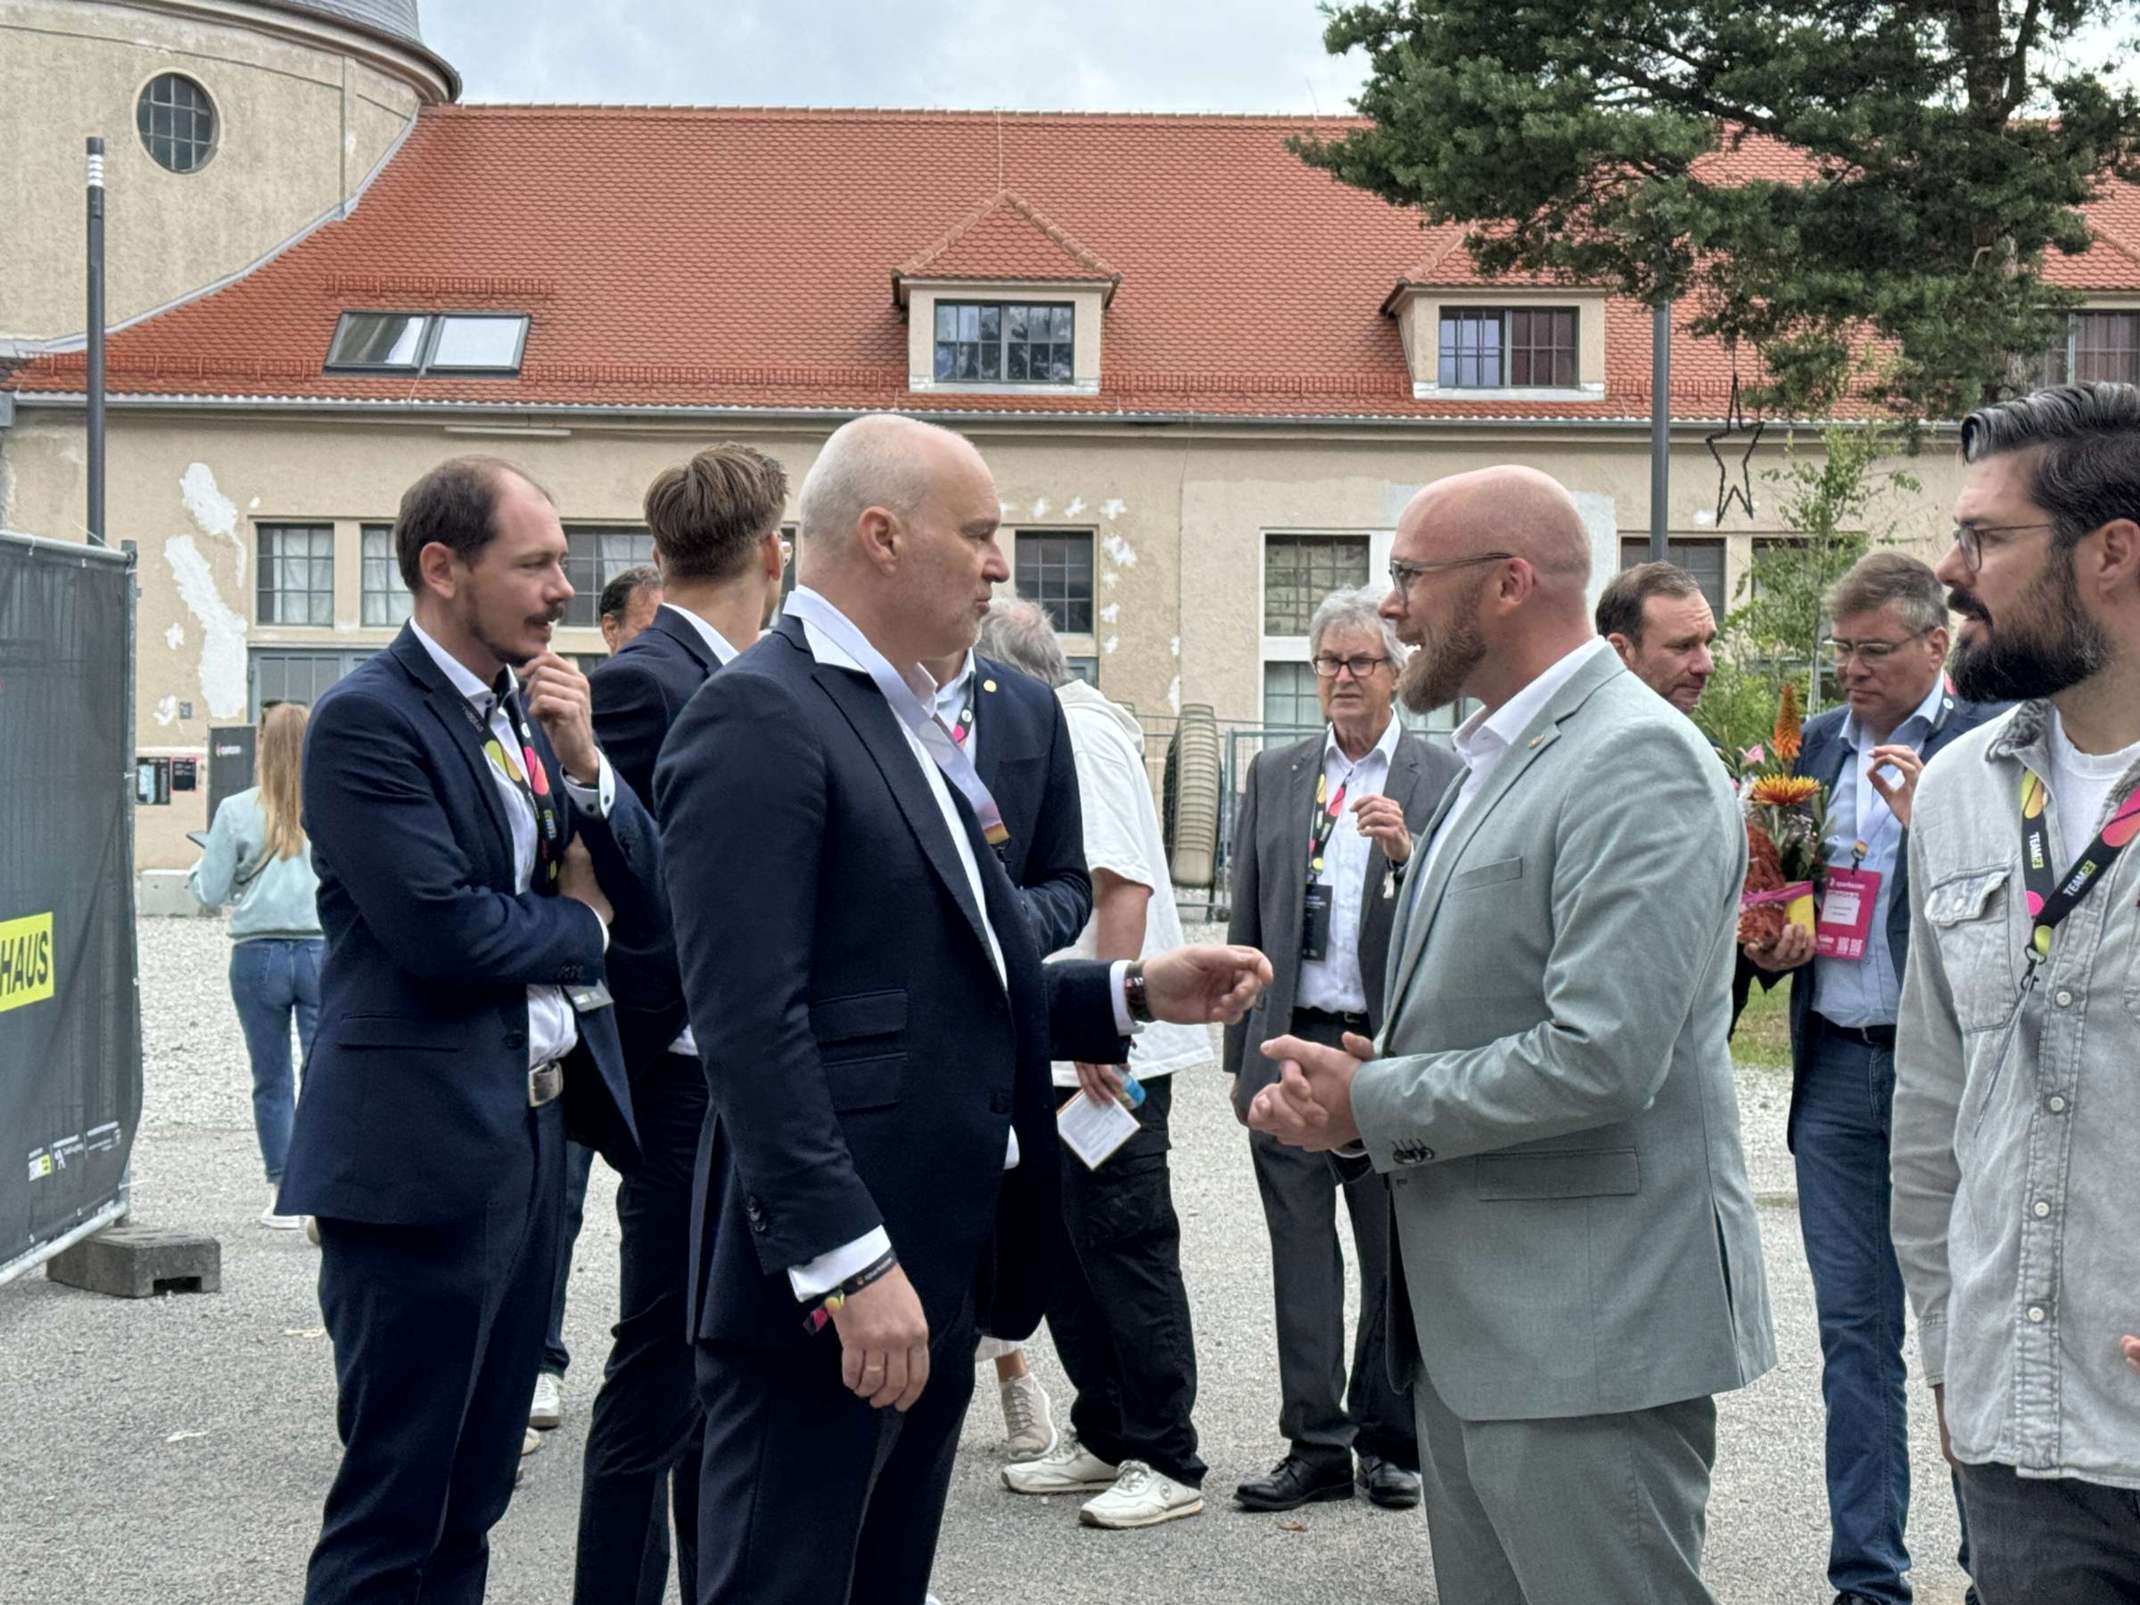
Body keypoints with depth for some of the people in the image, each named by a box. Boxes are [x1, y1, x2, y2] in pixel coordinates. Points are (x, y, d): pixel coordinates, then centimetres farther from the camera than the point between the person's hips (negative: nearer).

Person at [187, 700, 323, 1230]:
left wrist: (197, 868, 22)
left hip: (258, 957, 1)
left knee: (271, 1083, 12)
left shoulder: (237, 811, -3)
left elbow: (212, 892, 0)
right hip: (325, 953, -1)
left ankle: (283, 1196, 17)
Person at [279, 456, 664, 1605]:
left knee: (473, 1489, 17)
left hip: (533, 1128, 8)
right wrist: (578, 926, -3)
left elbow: (648, 900, 9)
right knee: (394, 1501, 2)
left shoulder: (534, 708, 13)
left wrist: (584, 760, -7)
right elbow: (440, 930, -21)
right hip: (425, 1147, -8)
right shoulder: (367, 719, -12)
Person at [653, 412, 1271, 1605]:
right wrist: (849, 1262, -24)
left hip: (938, 1268, 10)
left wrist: (1135, 993, 8)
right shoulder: (759, 720, -13)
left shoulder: (907, 724, 17)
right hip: (833, 1282, -9)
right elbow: (753, 1021, -21)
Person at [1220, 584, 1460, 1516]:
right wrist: (1240, 1054, 11)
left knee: (1396, 1261, 6)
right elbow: (1246, 922, 13)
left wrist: (1407, 855, -22)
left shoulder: (1442, 781, 2)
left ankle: (1390, 1441, 20)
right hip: (1290, 1046, 3)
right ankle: (1317, 1446, 15)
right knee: (1303, 1257, 7)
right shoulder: (1273, 776, 12)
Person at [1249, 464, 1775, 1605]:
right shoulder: (1496, 758, 15)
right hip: (1470, 1318, 10)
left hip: (1586, 1329, -10)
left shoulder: (1637, 761, -16)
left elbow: (1600, 1057, -25)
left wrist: (1370, 1104, -14)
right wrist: (1372, 1069, 2)